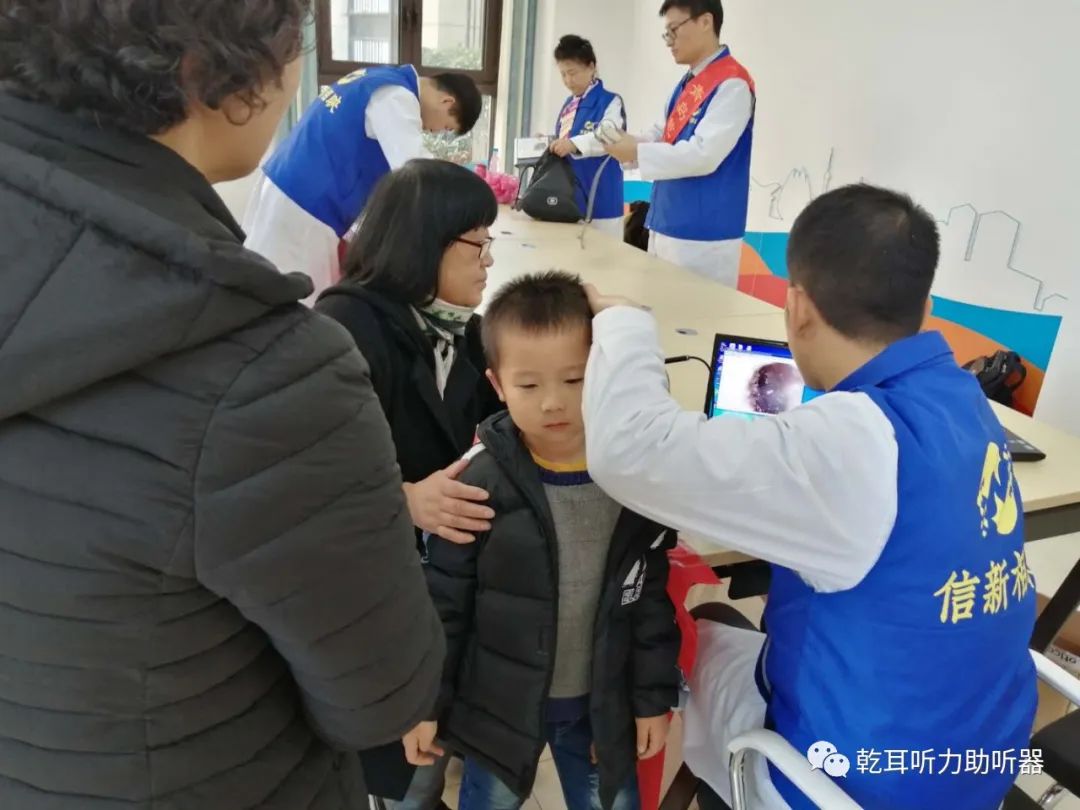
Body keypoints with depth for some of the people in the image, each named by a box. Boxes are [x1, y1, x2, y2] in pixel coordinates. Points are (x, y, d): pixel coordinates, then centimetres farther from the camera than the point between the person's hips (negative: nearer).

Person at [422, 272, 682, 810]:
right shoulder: (480, 488, -20)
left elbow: (652, 598, -1)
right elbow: (442, 605, -9)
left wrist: (654, 695, 3)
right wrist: (425, 700, -4)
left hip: (602, 704, 2)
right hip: (499, 704, -1)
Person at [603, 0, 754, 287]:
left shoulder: (732, 84, -14)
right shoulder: (688, 82, 14)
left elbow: (704, 155, -22)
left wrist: (637, 152, -17)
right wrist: (628, 142, 2)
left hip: (702, 234, -9)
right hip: (668, 224, 9)